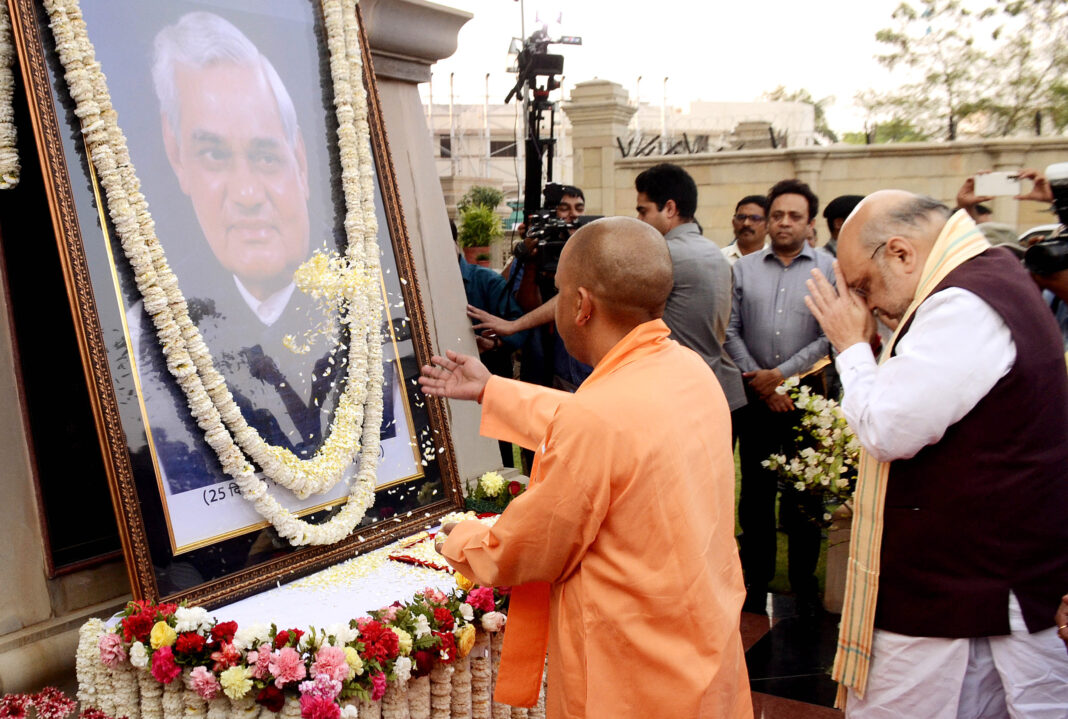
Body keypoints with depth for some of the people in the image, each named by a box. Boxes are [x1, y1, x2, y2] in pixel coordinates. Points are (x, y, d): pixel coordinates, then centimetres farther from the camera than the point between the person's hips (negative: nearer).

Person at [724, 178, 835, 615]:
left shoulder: (828, 269, 0)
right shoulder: (744, 268, 8)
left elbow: (831, 337, -7)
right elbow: (731, 330, 3)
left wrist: (781, 374, -10)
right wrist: (758, 380, -7)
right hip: (756, 398, 2)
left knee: (804, 497, 5)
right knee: (755, 491, 9)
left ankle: (805, 584, 20)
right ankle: (755, 580, 22)